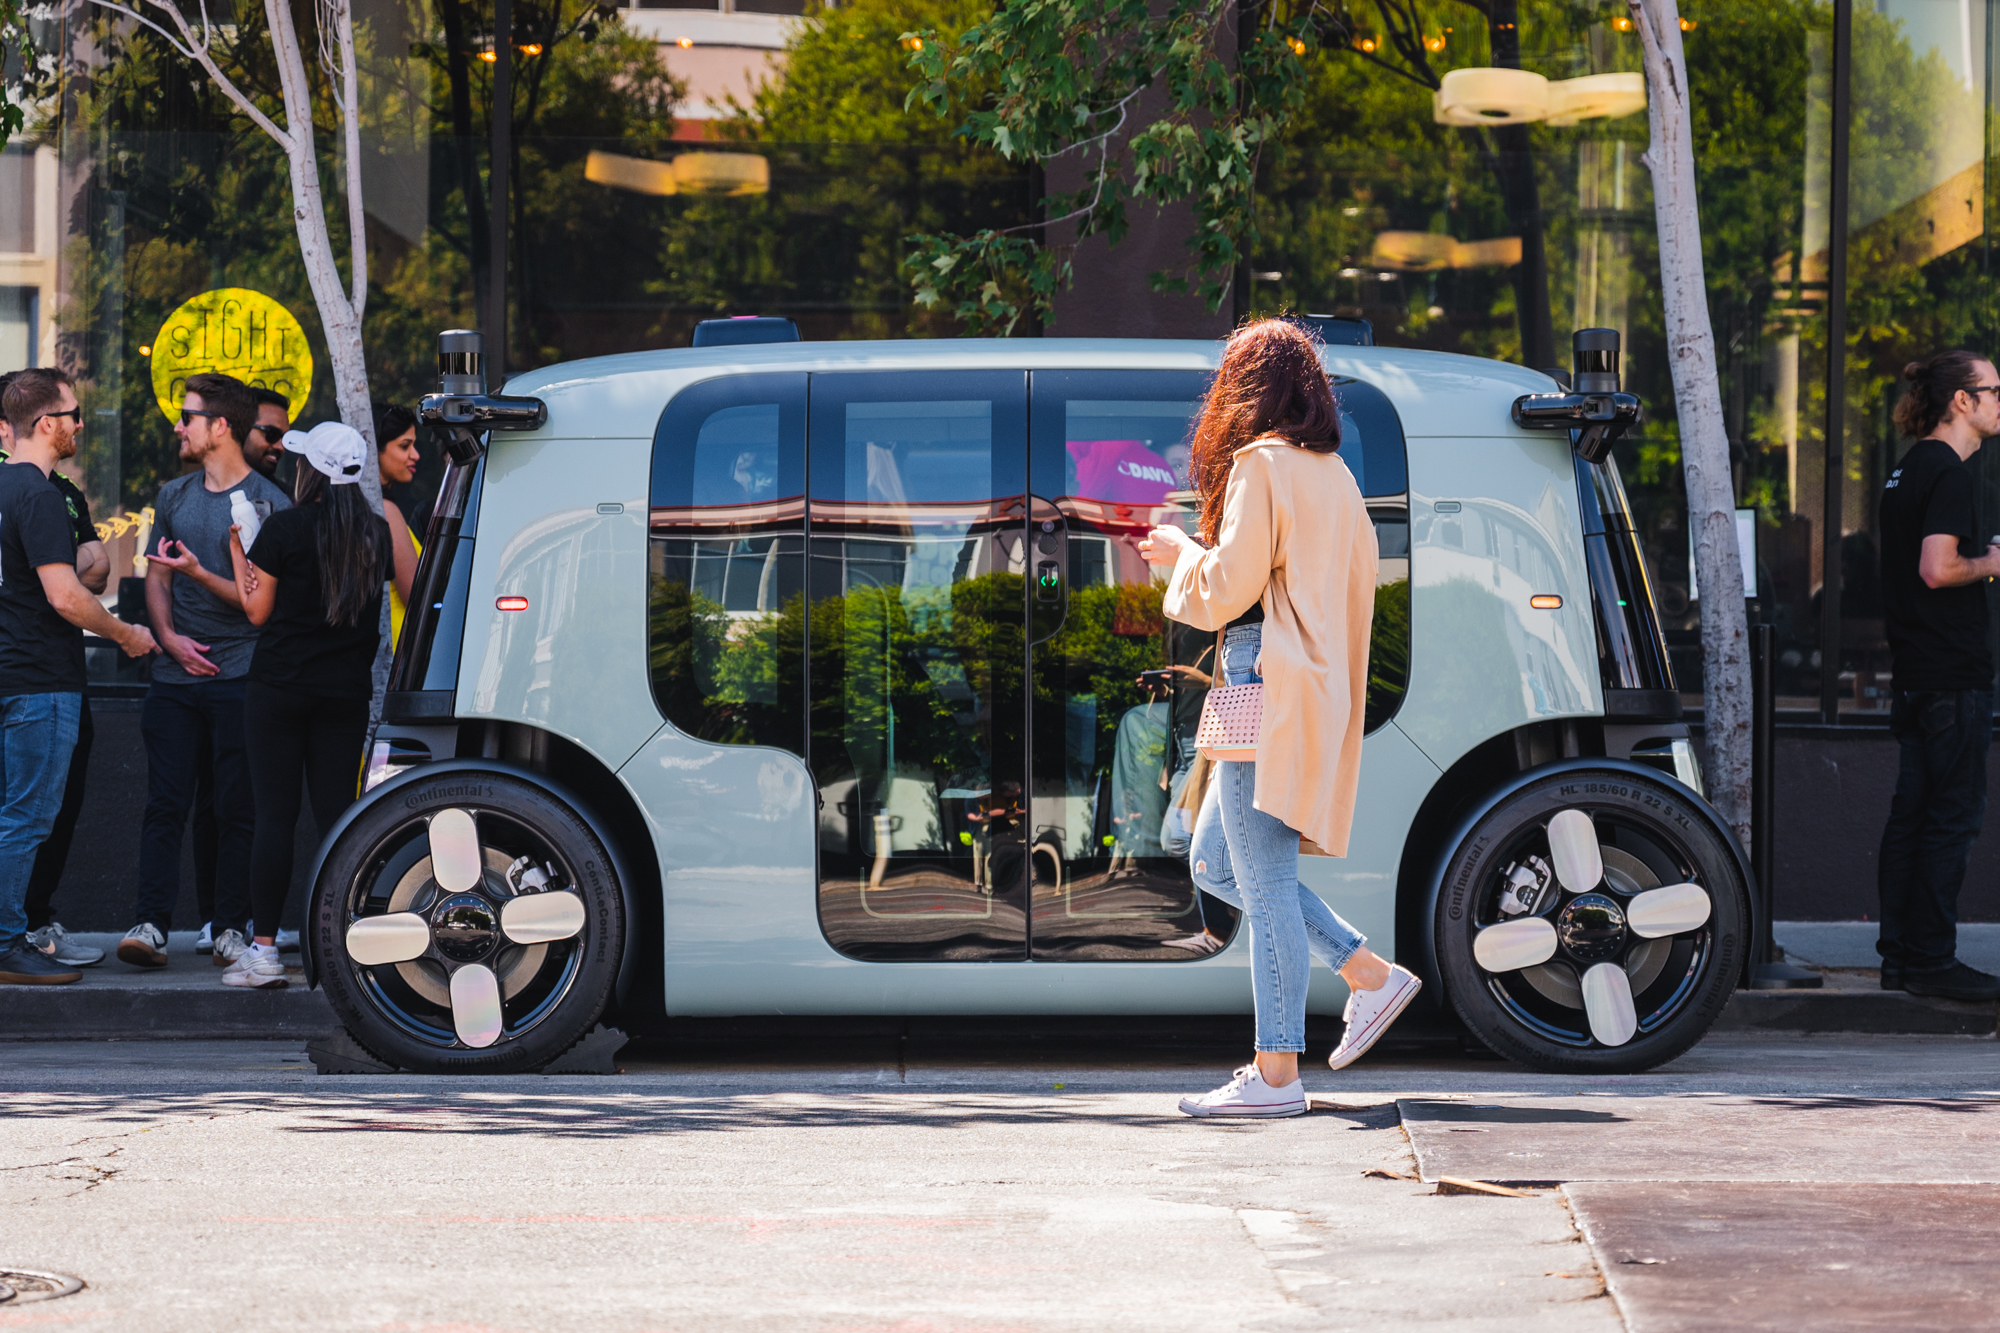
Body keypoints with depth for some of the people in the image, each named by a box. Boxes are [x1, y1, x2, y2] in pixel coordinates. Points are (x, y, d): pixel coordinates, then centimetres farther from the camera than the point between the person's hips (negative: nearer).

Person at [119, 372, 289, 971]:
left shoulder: (267, 503, -2)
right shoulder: (174, 496, 15)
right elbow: (156, 578, 16)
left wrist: (199, 572, -19)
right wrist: (170, 635, -2)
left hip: (239, 676, -4)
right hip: (176, 674, 4)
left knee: (235, 809, -1)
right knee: (165, 803, -2)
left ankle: (231, 929, 3)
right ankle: (151, 925, -6)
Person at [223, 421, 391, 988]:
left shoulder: (286, 528, -9)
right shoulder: (375, 533, 4)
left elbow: (258, 610, -3)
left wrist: (237, 552, 8)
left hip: (281, 686, -4)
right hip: (346, 689, 4)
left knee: (275, 817, -3)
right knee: (335, 814, 6)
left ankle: (264, 949, -4)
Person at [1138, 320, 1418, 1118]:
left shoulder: (1262, 465, -10)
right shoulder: (1334, 475, 17)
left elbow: (1230, 586, -14)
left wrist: (1183, 553, 6)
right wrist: (1198, 557, 25)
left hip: (1270, 685, -9)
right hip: (1315, 688, 9)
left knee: (1264, 878, -8)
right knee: (1215, 860, 17)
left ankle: (1275, 1075, -8)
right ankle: (1370, 975, 13)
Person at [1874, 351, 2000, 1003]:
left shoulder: (1909, 469, 16)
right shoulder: (1947, 472, -15)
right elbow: (1937, 569, -24)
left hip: (1916, 672, 10)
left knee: (1912, 812, 11)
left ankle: (1900, 954, 15)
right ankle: (1930, 959, -4)